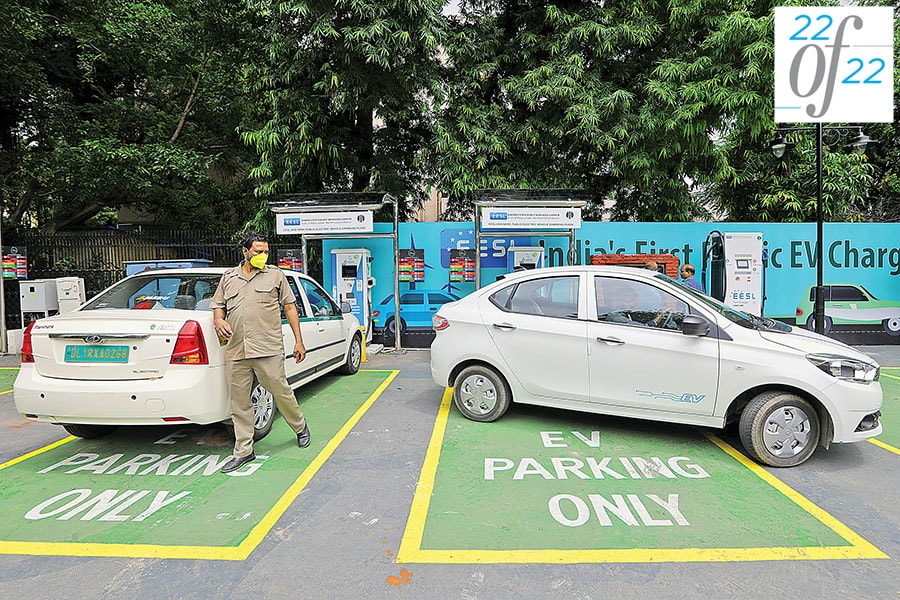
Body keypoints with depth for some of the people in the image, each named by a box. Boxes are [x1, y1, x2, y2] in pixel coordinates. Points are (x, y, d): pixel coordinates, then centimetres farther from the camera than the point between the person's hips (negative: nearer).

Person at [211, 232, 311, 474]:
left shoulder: (275, 275, 8)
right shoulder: (228, 277, 16)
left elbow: (290, 307, 8)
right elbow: (218, 305, 22)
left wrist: (298, 341, 3)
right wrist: (218, 320, -3)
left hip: (268, 349, -3)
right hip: (235, 352, 3)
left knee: (281, 392, 1)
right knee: (239, 403, 7)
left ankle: (300, 426, 29)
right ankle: (243, 451, 19)